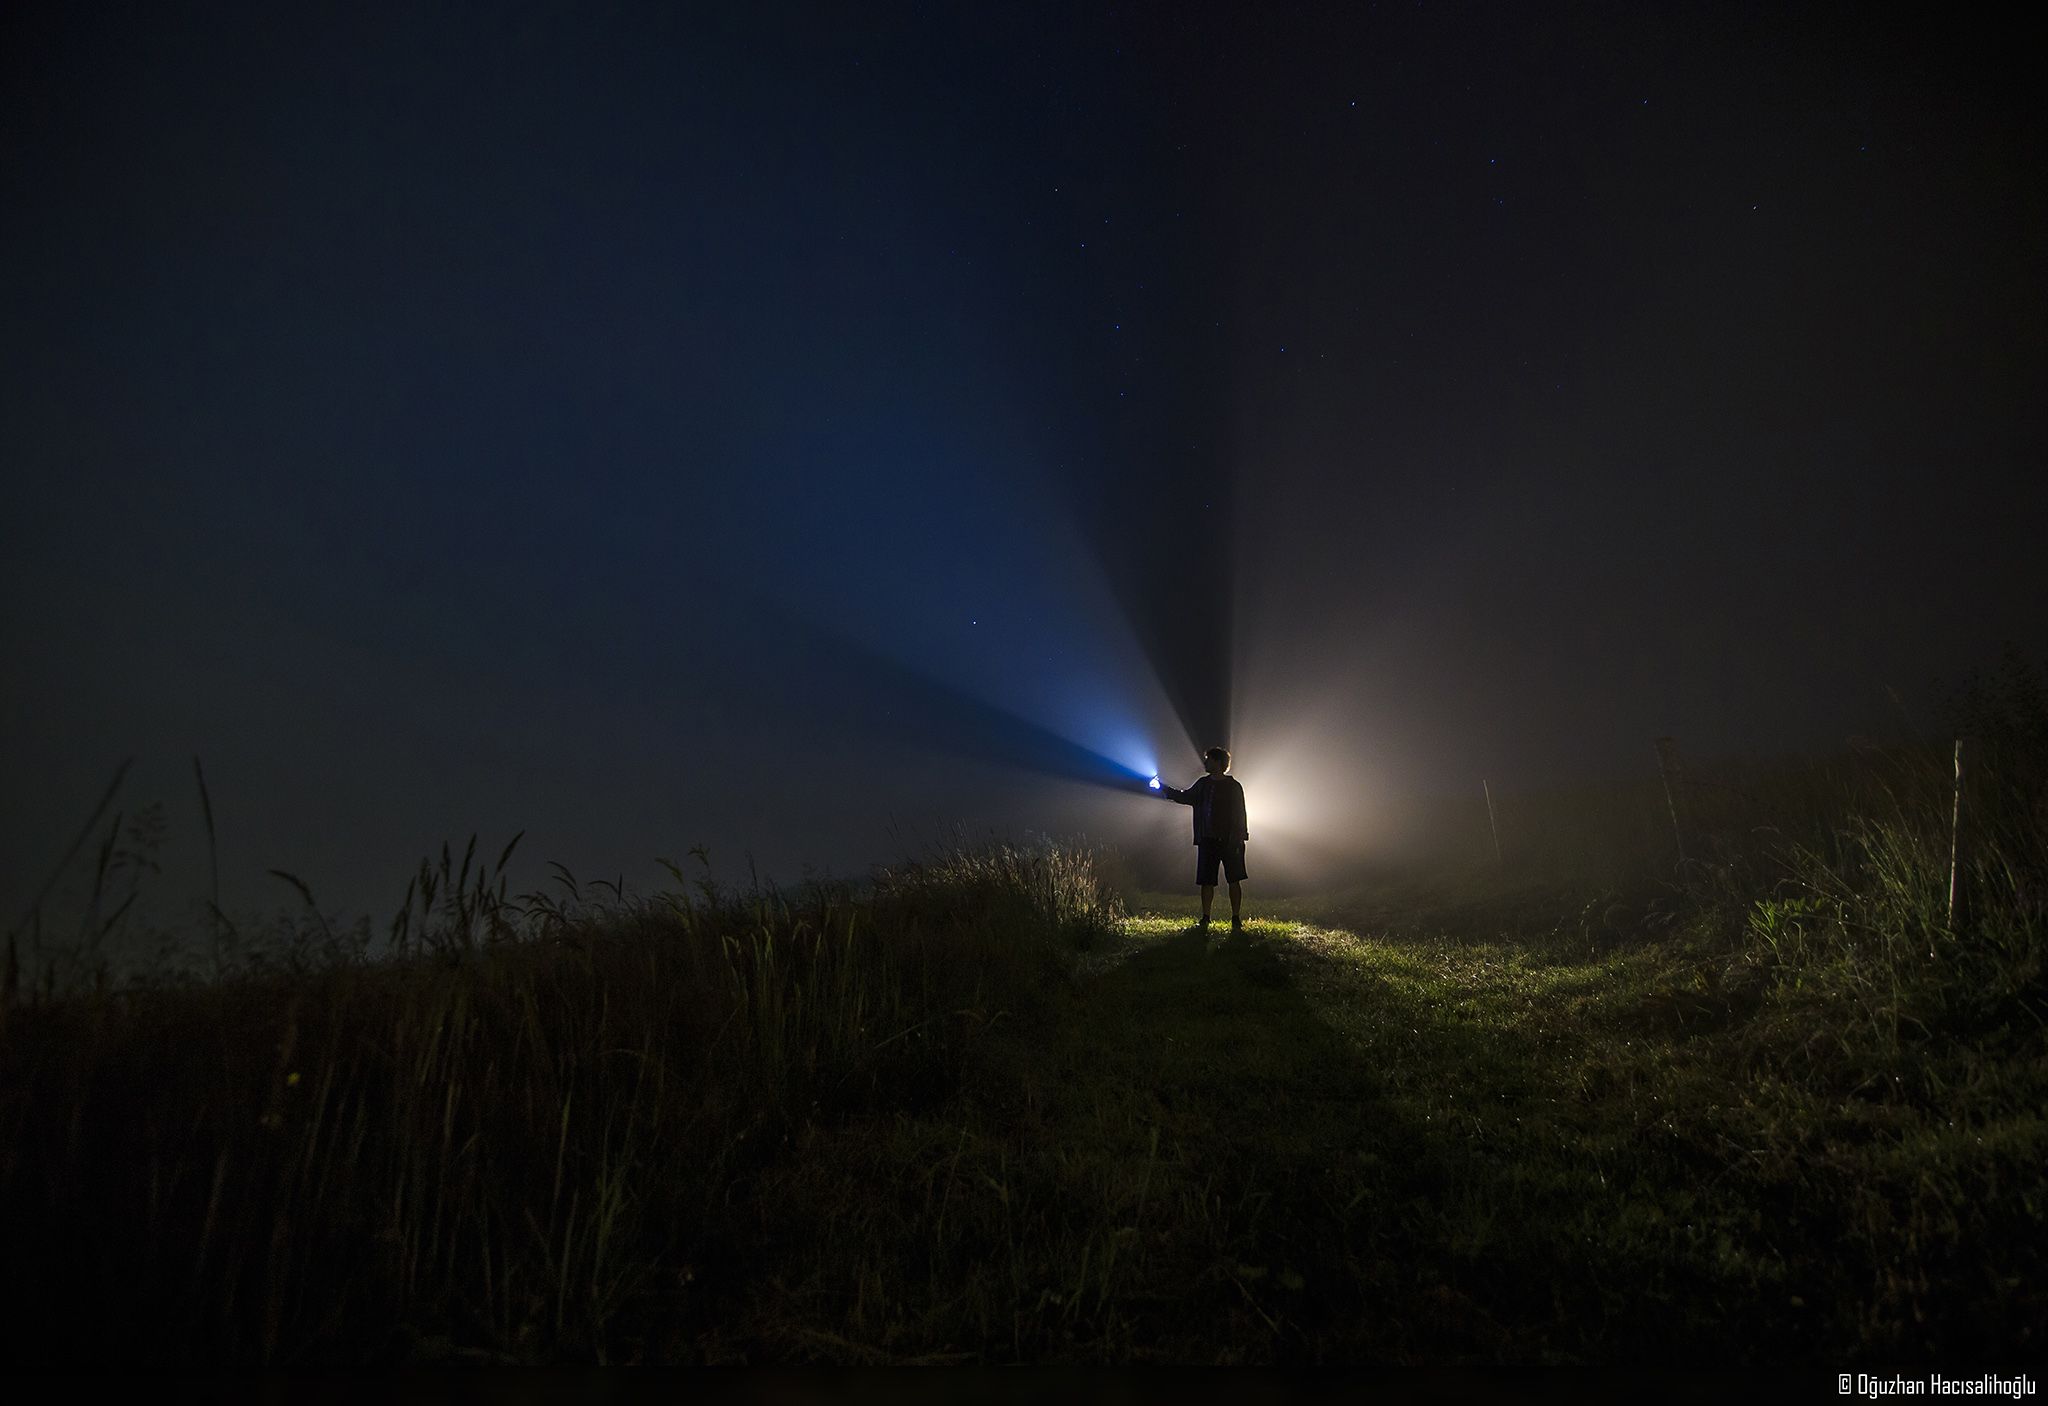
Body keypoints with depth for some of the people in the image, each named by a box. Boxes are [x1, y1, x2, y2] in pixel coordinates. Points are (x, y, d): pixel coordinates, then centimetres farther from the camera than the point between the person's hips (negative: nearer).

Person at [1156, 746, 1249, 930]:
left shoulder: (1234, 787, -4)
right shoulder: (1203, 784, 11)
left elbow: (1239, 815, -6)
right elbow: (1185, 797, 24)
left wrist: (1237, 841, -13)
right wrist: (1164, 790, 14)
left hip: (1228, 841, -5)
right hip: (1207, 840, 5)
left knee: (1234, 880, -1)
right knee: (1206, 880, 6)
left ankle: (1236, 920, 4)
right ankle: (1205, 918, 15)